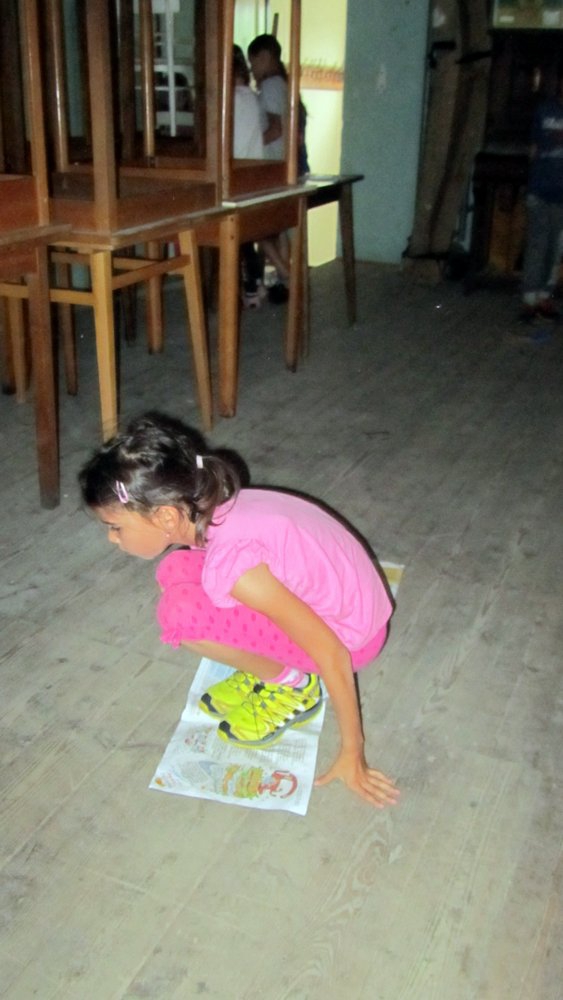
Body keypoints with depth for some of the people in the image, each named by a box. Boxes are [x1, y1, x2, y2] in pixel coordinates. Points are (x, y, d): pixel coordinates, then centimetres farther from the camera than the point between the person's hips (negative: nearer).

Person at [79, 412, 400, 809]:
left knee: (183, 612, -24)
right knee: (176, 570, -1)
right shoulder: (208, 509, -8)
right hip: (325, 594, 8)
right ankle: (272, 668, 9)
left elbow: (331, 652, -27)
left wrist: (352, 755, -17)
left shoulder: (231, 561, -32)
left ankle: (293, 687, -1)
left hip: (351, 632, -8)